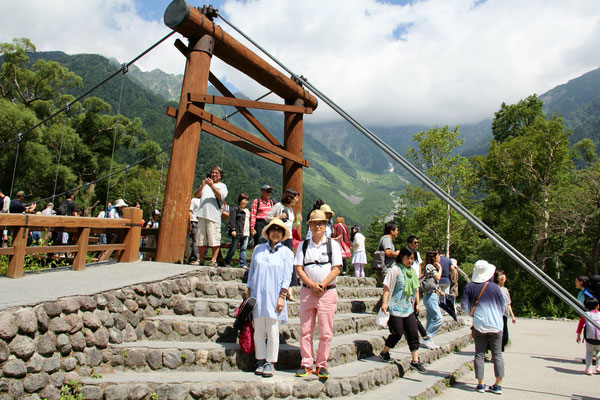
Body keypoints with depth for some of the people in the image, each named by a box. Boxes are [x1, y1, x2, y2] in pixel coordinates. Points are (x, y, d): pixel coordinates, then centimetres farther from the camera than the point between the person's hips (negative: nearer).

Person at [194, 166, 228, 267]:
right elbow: (196, 195, 16)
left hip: (214, 216, -5)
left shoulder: (222, 186, 12)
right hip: (202, 215, 5)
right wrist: (202, 186, 0)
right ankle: (201, 260, 10)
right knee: (201, 239, 4)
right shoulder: (205, 184, 27)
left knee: (214, 239, -10)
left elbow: (221, 196, -7)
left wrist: (212, 185, -13)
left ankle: (214, 260, -7)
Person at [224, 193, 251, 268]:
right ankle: (226, 262, 14)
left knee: (244, 248, 3)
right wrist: (233, 229, -19)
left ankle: (243, 264, 5)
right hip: (237, 233, -7)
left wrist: (249, 231, 21)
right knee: (233, 248, 0)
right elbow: (232, 220, -11)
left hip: (246, 233, 7)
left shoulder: (247, 211, 21)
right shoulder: (235, 209, -3)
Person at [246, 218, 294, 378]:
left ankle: (270, 363, 11)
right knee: (258, 330, 5)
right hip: (257, 294, 2)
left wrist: (282, 297, -7)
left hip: (274, 296, -2)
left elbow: (287, 277, 1)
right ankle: (260, 361, 18)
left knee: (272, 330, -1)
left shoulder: (286, 252, 6)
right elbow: (251, 271, 15)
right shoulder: (258, 249, 11)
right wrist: (249, 293, 10)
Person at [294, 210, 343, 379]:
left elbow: (336, 269, -2)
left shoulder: (333, 244, 5)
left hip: (328, 292, -1)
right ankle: (306, 365, 15)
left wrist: (322, 285, -12)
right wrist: (312, 285, -11)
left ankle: (321, 365, 14)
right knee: (305, 330, 4)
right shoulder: (303, 245, 10)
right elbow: (299, 268, 3)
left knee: (326, 332, 1)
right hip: (307, 291, 2)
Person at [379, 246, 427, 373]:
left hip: (408, 308, 6)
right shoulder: (395, 270, -9)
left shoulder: (412, 271, 13)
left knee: (413, 334, 2)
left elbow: (416, 288, 23)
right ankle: (384, 353, 20)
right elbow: (387, 287, -12)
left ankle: (415, 361, 9)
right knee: (397, 333, -2)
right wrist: (384, 303, -19)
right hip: (396, 308, -6)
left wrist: (417, 303, 20)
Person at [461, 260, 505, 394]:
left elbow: (464, 306, -5)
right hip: (496, 325, 0)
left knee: (479, 355, 7)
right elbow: (502, 307, 5)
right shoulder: (494, 287, -4)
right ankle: (498, 385, 10)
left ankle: (480, 384, 10)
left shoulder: (469, 287, -3)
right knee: (497, 355, 9)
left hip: (479, 325, 0)